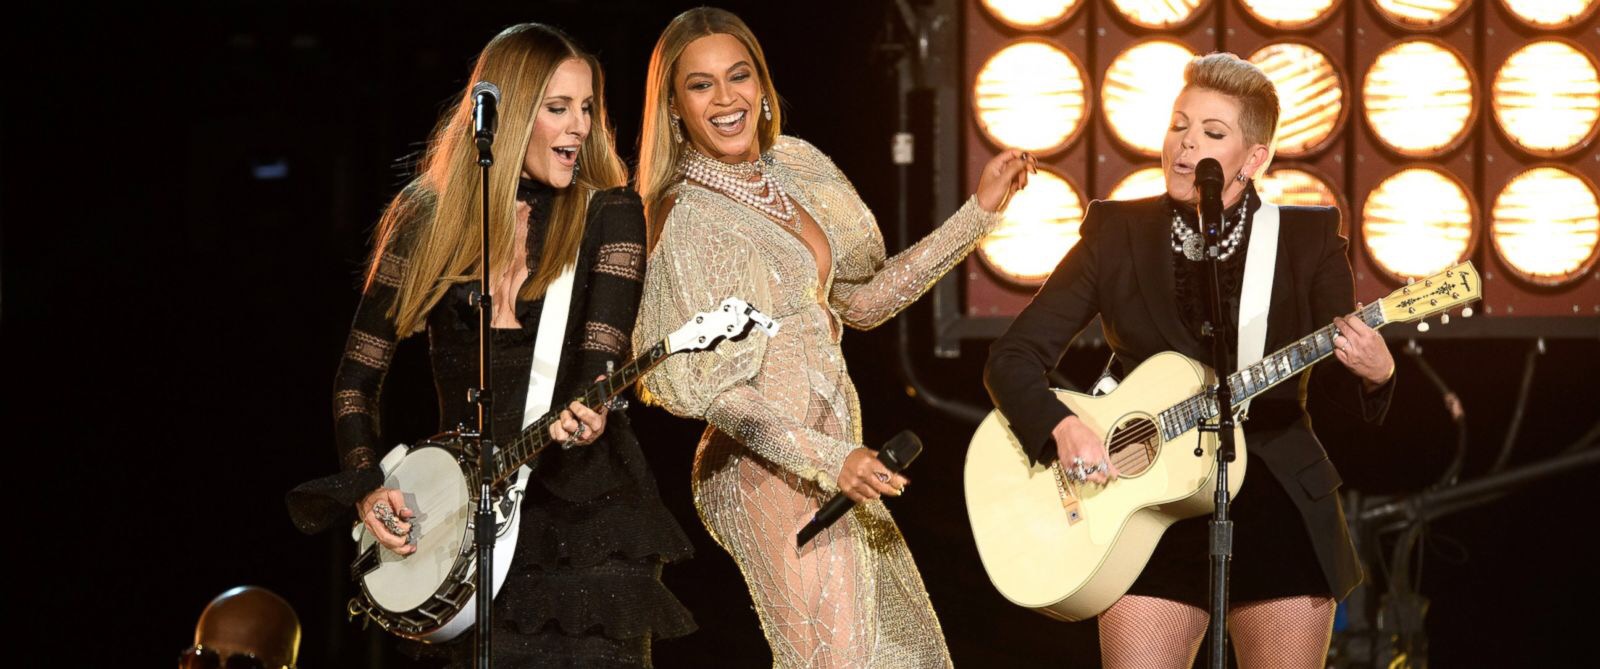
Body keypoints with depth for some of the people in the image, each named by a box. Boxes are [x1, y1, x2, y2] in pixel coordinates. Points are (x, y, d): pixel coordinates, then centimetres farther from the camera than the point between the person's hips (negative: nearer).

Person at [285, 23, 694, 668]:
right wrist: (366, 487, -3)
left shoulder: (608, 214, 3)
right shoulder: (426, 220, 7)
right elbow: (358, 375, 11)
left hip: (587, 508, -1)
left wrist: (588, 410, -33)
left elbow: (604, 348, -11)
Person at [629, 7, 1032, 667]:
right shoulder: (686, 219, -13)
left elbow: (862, 297, 16)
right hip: (771, 472, -8)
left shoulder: (795, 168, 10)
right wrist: (829, 459, -25)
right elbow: (706, 386, -16)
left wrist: (980, 211, 13)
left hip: (835, 450, 8)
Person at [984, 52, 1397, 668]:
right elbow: (1012, 357, 0)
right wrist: (1061, 428, -19)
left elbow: (1333, 383, 3)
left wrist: (1372, 374, -21)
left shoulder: (1307, 240, 2)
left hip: (1281, 508, 0)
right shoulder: (1117, 235, 2)